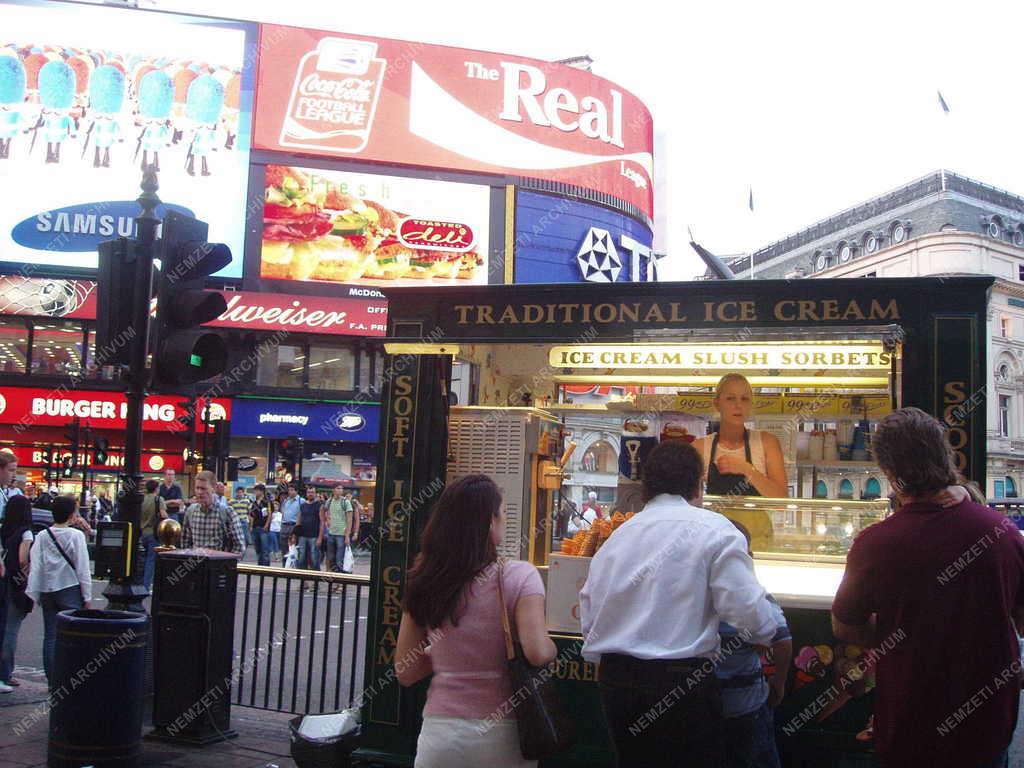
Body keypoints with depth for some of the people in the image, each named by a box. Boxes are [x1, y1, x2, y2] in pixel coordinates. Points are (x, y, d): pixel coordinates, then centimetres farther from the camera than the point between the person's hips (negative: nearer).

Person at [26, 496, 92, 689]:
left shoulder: (42, 536, 1)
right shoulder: (76, 535, -8)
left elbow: (35, 567, -1)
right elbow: (83, 568, -7)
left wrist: (33, 594, 4)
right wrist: (87, 597, -2)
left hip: (47, 591, 4)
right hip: (70, 589, -4)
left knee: (50, 635, 9)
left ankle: (52, 680, 12)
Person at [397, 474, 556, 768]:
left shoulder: (425, 582, -1)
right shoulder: (518, 576, -11)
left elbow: (405, 672, 3)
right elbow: (538, 653, -23)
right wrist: (552, 647, -1)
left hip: (440, 733, 2)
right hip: (500, 736, -2)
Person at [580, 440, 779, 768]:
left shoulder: (616, 535, 10)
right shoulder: (714, 529, -6)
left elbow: (588, 616, 12)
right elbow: (751, 614, -11)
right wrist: (767, 632, 10)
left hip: (614, 679, 6)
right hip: (683, 678, -5)